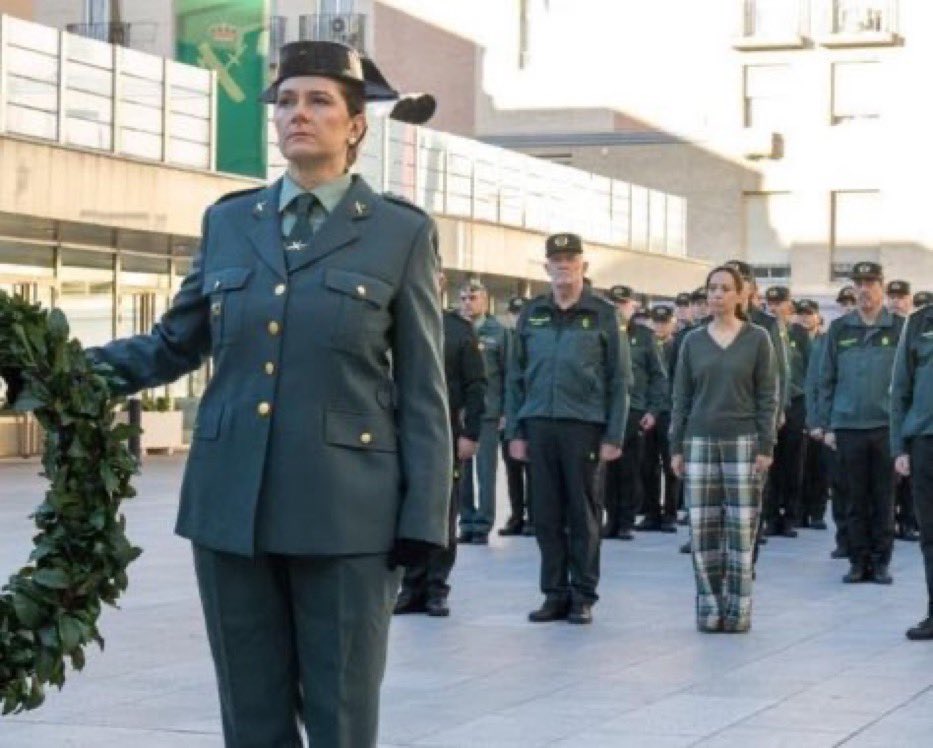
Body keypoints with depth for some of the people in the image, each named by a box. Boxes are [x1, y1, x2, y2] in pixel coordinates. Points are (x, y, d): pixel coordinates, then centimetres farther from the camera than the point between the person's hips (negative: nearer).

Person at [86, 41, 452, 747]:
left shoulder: (402, 232, 2)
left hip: (345, 510, -3)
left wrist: (423, 520, -7)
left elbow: (422, 388, 0)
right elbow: (174, 345, 14)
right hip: (232, 505, 3)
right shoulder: (227, 222, 11)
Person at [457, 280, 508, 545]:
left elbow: (508, 372, 0)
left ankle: (482, 525, 4)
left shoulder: (498, 331, 0)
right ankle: (466, 522, 14)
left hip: (488, 411, -2)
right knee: (460, 470, 6)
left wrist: (506, 411, -4)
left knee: (486, 470, 0)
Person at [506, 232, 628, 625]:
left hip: (584, 425, -3)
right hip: (539, 424, 3)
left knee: (583, 513, 2)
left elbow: (617, 379, 1)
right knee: (546, 514, 5)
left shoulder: (601, 314, 3)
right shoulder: (531, 314, 11)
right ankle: (555, 594, 13)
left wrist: (614, 436, -5)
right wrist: (514, 430, 5)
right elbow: (516, 376, 12)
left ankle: (583, 596, 10)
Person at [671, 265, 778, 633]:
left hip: (743, 443, -2)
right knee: (702, 530, 0)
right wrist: (676, 448, 4)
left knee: (741, 529, -2)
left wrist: (765, 448, -6)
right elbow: (681, 398, 10)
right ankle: (709, 609, 8)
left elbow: (767, 397, 1)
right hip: (700, 441, 2)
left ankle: (738, 609, 5)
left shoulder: (757, 339, 2)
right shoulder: (693, 341, 8)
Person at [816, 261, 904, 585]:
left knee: (884, 498, 4)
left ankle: (880, 561, 12)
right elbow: (826, 380, 8)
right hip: (848, 426, 1)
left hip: (887, 425, -1)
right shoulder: (840, 329, 7)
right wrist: (826, 425, 3)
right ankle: (858, 561, 13)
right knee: (856, 499, 6)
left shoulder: (899, 328, 3)